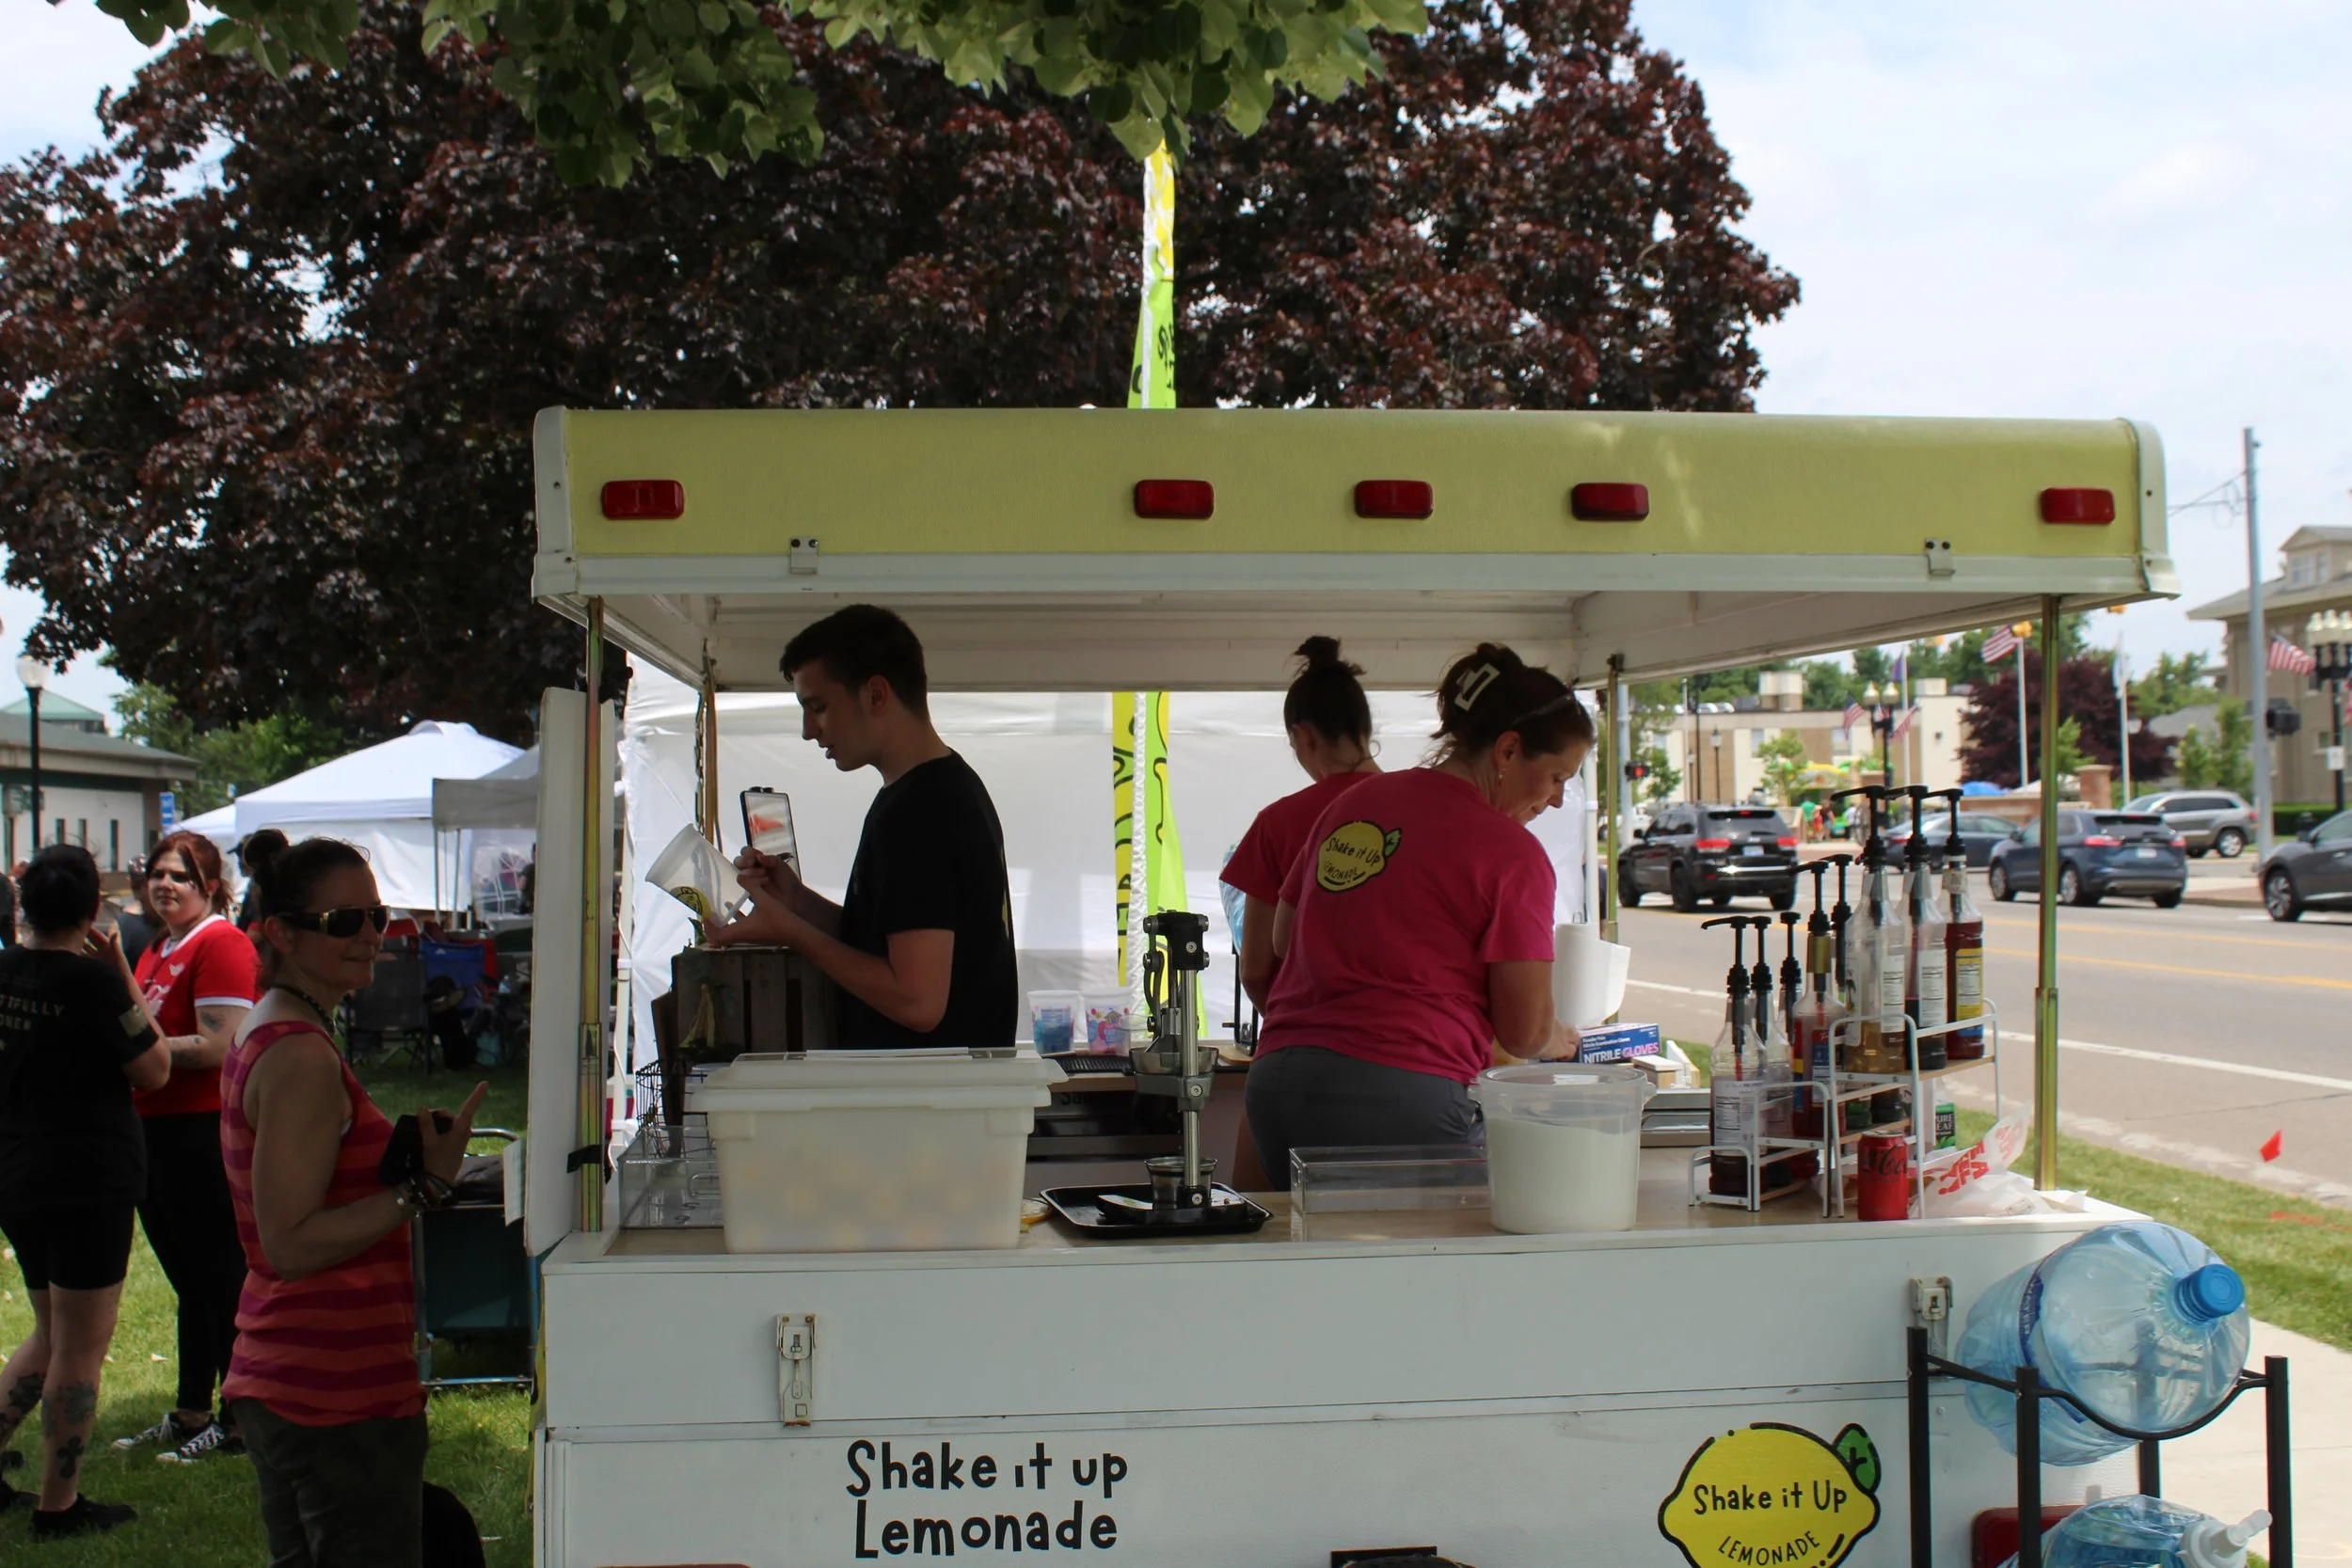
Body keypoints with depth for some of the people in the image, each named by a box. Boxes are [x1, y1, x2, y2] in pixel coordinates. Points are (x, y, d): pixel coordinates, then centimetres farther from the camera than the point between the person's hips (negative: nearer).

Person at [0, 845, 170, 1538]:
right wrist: (123, 975, -8)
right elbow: (154, 1070, -11)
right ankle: (58, 1506, 8)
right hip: (86, 1183, -8)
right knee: (81, 1348, 2)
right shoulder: (91, 979, -17)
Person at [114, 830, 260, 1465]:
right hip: (155, 1129, 10)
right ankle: (189, 1416, 25)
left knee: (220, 1281, -1)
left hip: (205, 1132, -9)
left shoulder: (220, 943, -13)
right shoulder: (157, 950, 17)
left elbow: (219, 1045, -21)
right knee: (190, 1284, 16)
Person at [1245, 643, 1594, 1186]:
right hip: (1400, 1094, -7)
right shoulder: (1510, 852, -4)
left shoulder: (1354, 803, 16)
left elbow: (1283, 938, 25)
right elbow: (1525, 1033, -3)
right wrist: (1560, 1041, 19)